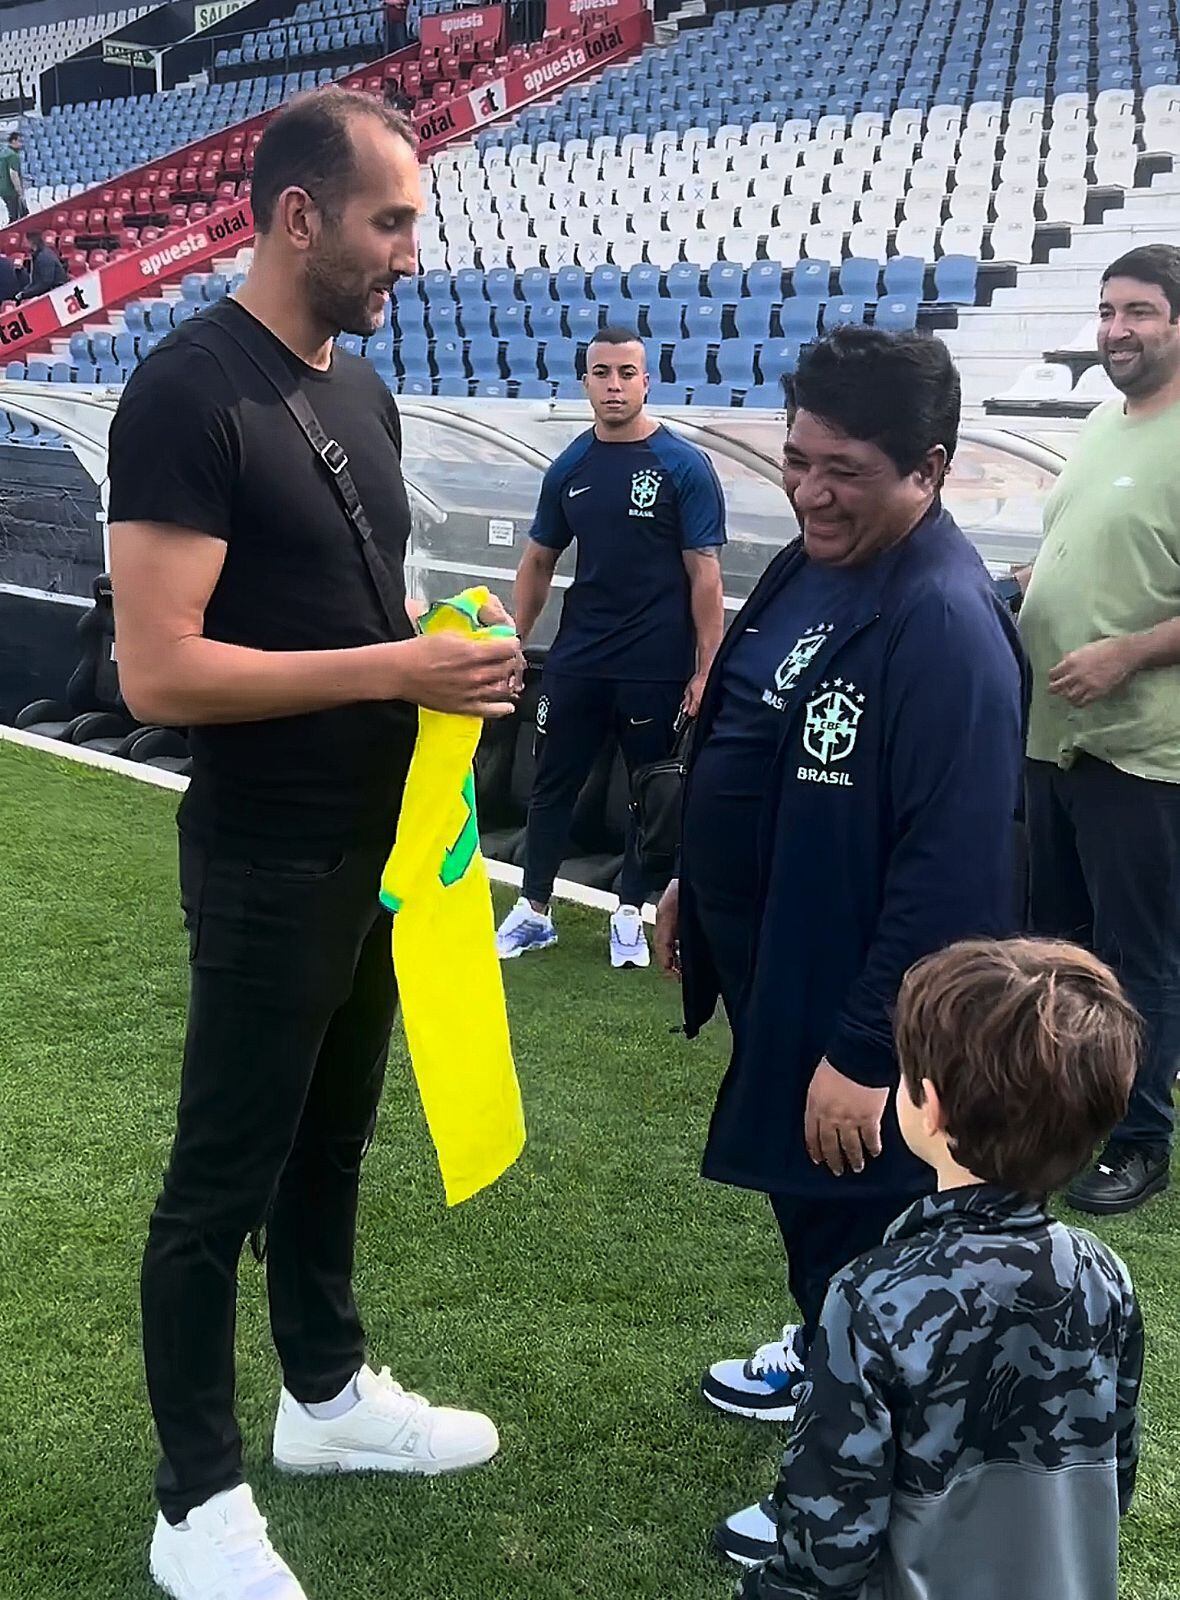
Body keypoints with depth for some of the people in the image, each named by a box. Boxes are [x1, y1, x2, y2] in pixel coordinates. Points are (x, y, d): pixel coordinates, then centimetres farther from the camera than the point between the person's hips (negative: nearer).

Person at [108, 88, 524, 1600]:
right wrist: (396, 669, -24)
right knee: (222, 1177, 6)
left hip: (375, 844, 9)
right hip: (266, 864, -8)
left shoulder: (362, 389, 9)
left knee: (331, 1135, 22)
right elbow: (159, 671, -24)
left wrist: (451, 650, -1)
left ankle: (327, 1394, 41)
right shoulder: (188, 394, -18)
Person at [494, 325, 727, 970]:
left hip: (657, 667, -4)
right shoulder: (569, 468, 7)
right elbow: (538, 561, 15)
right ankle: (534, 911, 22)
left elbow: (704, 573, -8)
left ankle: (629, 914, 23)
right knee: (552, 784, 10)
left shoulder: (684, 467, -6)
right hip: (576, 660, 4)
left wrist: (707, 669, -12)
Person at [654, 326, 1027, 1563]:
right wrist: (694, 884, 20)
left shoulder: (948, 627, -26)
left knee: (859, 1224, 9)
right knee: (800, 1195, 26)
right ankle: (823, 1358, 51)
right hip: (772, 964, 9)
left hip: (853, 1005, -9)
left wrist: (867, 1053, -25)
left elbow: (951, 876, -28)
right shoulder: (807, 565, 3)